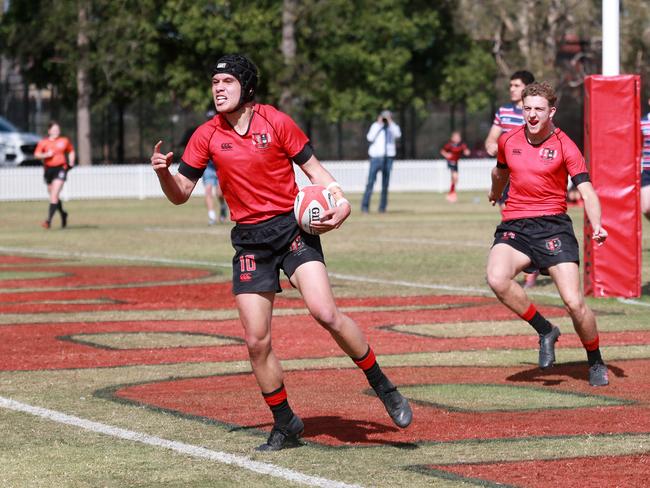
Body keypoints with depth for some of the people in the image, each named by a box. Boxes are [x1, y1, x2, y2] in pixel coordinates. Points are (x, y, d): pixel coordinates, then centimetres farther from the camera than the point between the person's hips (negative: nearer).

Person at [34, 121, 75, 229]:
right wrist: (46, 155, -20)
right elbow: (36, 154, -4)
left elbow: (71, 151, 21)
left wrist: (71, 162, 7)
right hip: (48, 169, 3)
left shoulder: (65, 141, 6)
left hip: (60, 168, -3)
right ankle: (63, 214, 41)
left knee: (54, 195, -16)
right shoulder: (43, 142, 4)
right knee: (53, 195, 14)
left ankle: (49, 220, -22)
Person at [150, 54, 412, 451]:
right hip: (249, 240, 3)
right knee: (257, 341, -2)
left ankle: (384, 388, -3)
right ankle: (285, 425, 15)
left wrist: (340, 201, -15)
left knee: (326, 313, -21)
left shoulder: (275, 122, -3)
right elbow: (180, 194, 8)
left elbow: (314, 169, 3)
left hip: (293, 227, -3)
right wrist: (163, 171, -13)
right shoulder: (207, 136, 3)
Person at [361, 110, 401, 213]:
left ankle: (382, 207, 7)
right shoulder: (376, 125, 7)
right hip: (376, 156, -2)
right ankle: (365, 206, -10)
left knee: (385, 183, 2)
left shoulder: (393, 127, 10)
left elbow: (398, 135, -12)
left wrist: (390, 122, -13)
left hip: (388, 157, 2)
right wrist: (379, 124, -8)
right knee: (371, 181, -10)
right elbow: (370, 138, -9)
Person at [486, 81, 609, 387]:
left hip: (553, 224, -3)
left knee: (574, 302, -13)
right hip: (514, 226, 3)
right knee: (497, 279, -28)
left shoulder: (565, 146, -3)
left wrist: (596, 226, -27)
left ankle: (596, 363, 13)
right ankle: (545, 331, -6)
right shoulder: (508, 141, 9)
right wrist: (495, 192, 51)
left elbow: (586, 192, -10)